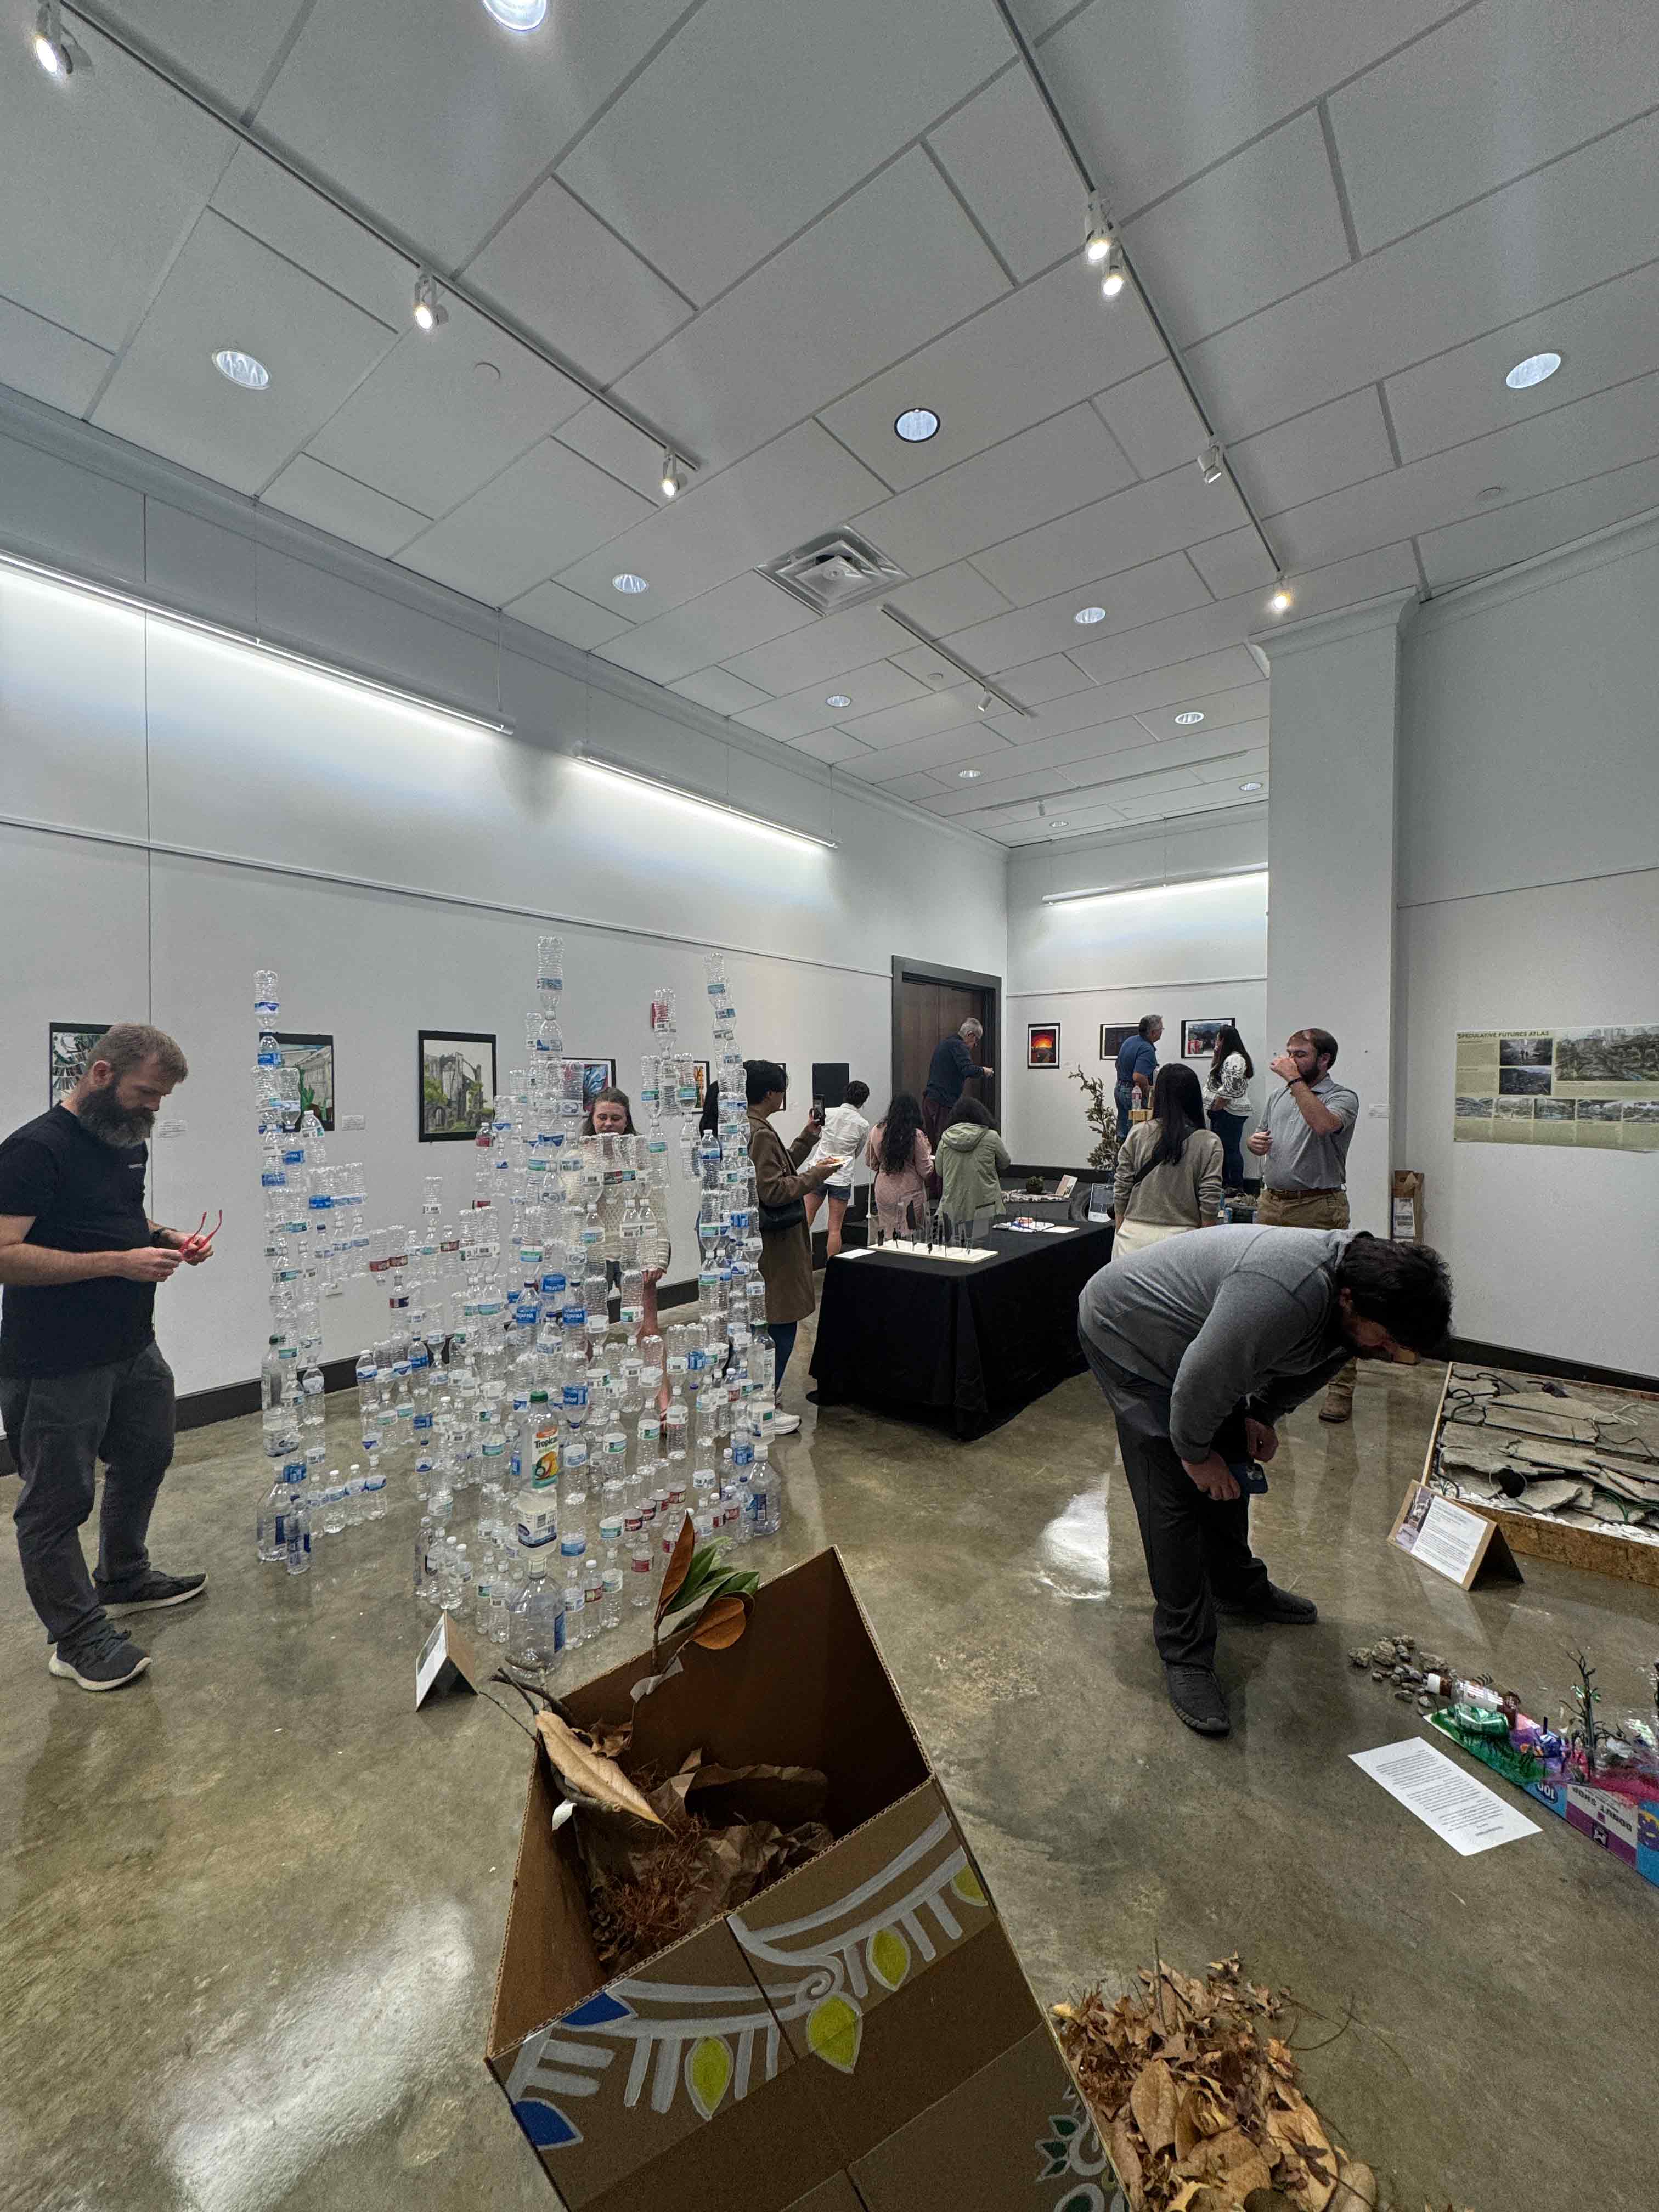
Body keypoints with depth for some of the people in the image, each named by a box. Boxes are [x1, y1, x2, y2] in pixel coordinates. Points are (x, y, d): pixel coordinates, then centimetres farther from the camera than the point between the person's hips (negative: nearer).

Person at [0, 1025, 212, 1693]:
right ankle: (78, 1637, 23)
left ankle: (123, 1579, 44)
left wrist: (165, 1238, 3)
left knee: (144, 1459, 22)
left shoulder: (129, 1142, 9)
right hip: (56, 1367, -9)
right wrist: (119, 1263, -28)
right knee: (59, 1500, 7)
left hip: (133, 1348, 9)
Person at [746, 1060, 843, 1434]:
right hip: (772, 1244, -11)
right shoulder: (760, 1134, -21)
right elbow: (773, 1190, -24)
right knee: (781, 1325, -3)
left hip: (762, 1241, 11)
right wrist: (817, 1175, -15)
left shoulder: (747, 1127, 12)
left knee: (766, 1321, 21)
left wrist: (808, 1137, 20)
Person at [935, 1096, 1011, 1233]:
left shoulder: (945, 1140, 1)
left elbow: (939, 1173, 11)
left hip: (952, 1210, 2)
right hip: (984, 1209, -2)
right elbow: (1005, 1164, 9)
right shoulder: (991, 1137, -6)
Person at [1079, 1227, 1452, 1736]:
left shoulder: (1358, 1272, -10)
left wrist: (1264, 1415, 7)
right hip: (1126, 1331, -9)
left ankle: (1239, 1585, 42)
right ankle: (1186, 1655, 7)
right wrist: (1195, 1453, -13)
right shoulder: (1280, 1296, -40)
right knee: (1175, 1493, -7)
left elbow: (1309, 1360, 11)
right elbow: (1200, 1381, -30)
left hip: (1197, 1335, 9)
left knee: (1230, 1467, 19)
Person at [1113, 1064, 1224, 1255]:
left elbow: (1121, 1192, 1)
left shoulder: (1138, 1134, -3)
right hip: (1180, 1239, -1)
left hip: (1133, 1238, 1)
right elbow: (1209, 1204, -5)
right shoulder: (1209, 1143, -5)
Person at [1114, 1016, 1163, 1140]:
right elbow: (1138, 1077, -32)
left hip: (1120, 1089, 9)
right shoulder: (1147, 1050, -22)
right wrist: (1149, 1093, -16)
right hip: (1135, 1094, -9)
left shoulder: (1128, 1041, 6)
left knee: (1122, 1133, 14)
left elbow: (1119, 1065, 17)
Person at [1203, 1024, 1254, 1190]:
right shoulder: (1228, 1058, 16)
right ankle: (1224, 1183, 23)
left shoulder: (1234, 1059, -17)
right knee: (1222, 1148, 15)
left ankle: (1237, 1187, 1)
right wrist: (1216, 1055, 18)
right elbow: (1215, 1074, 30)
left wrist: (1216, 1108, -15)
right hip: (1223, 1113, 11)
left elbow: (1229, 1089, -24)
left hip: (1230, 1113, -11)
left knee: (1231, 1149, -5)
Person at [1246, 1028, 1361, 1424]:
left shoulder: (1342, 1098, -5)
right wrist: (1254, 1142, 1)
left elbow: (1324, 1124, -28)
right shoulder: (1279, 1096, 16)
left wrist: (1295, 1078, -21)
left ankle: (1342, 1387, 6)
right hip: (1271, 1203, 7)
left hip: (1319, 1208, -6)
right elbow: (1258, 1139, 25)